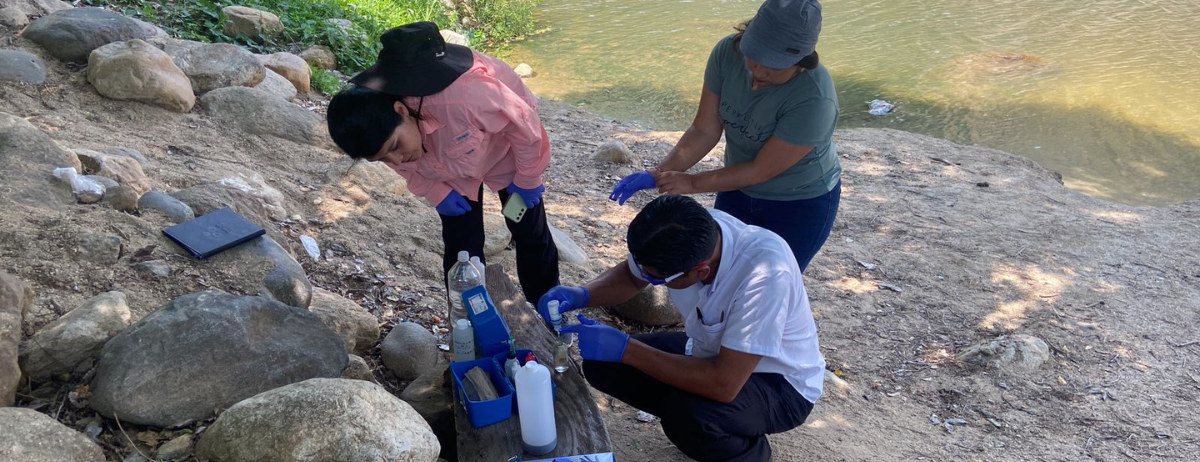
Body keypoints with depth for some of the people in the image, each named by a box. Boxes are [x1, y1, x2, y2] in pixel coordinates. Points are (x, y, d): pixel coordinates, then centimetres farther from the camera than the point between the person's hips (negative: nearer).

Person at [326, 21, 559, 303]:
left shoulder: (462, 96, -50)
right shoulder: (381, 128, -30)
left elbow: (524, 121, -30)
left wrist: (527, 179, -16)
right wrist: (436, 193, -13)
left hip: (505, 147, -3)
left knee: (530, 233, 11)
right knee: (461, 248, 2)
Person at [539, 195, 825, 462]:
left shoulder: (765, 272, -39)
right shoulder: (689, 232, -20)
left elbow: (724, 385, -38)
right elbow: (630, 276, 1)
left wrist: (625, 349, -34)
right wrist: (581, 295, -19)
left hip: (779, 384, -6)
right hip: (711, 352, 6)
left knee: (685, 415, -34)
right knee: (601, 365, -7)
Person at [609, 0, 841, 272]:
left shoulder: (814, 98, -35)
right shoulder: (728, 52, -21)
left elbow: (761, 170, -26)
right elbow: (705, 130, -15)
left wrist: (691, 183, -22)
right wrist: (658, 174, -27)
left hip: (801, 202, -5)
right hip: (739, 186, 5)